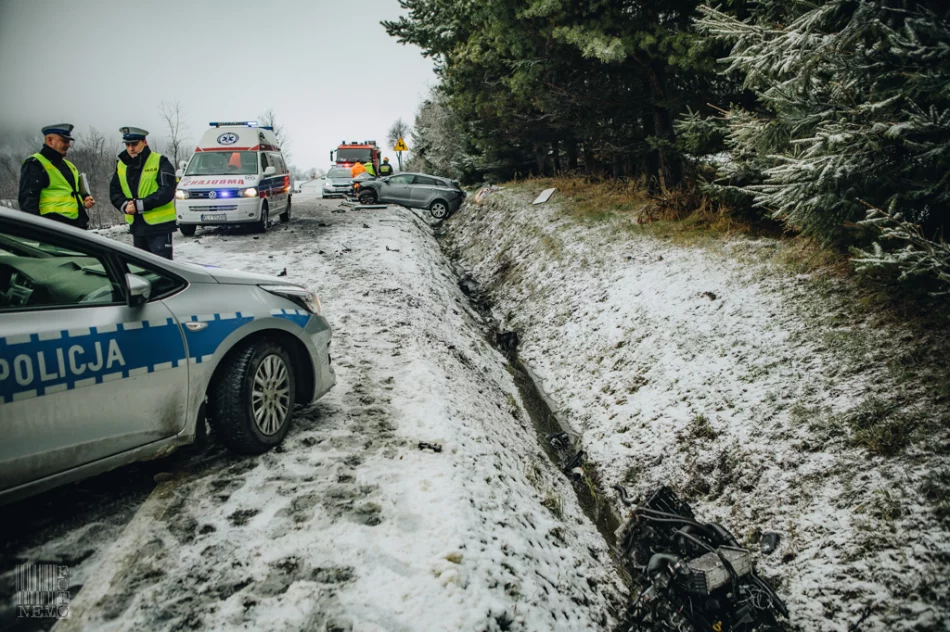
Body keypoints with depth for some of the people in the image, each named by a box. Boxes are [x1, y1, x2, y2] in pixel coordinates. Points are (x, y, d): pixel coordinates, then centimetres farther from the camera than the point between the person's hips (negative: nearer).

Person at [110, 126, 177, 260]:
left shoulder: (160, 162, -8)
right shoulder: (121, 165, 11)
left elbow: (167, 192, -18)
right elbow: (114, 192, 11)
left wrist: (140, 205, -22)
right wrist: (125, 205, -11)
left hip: (159, 225, -7)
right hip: (136, 225, 7)